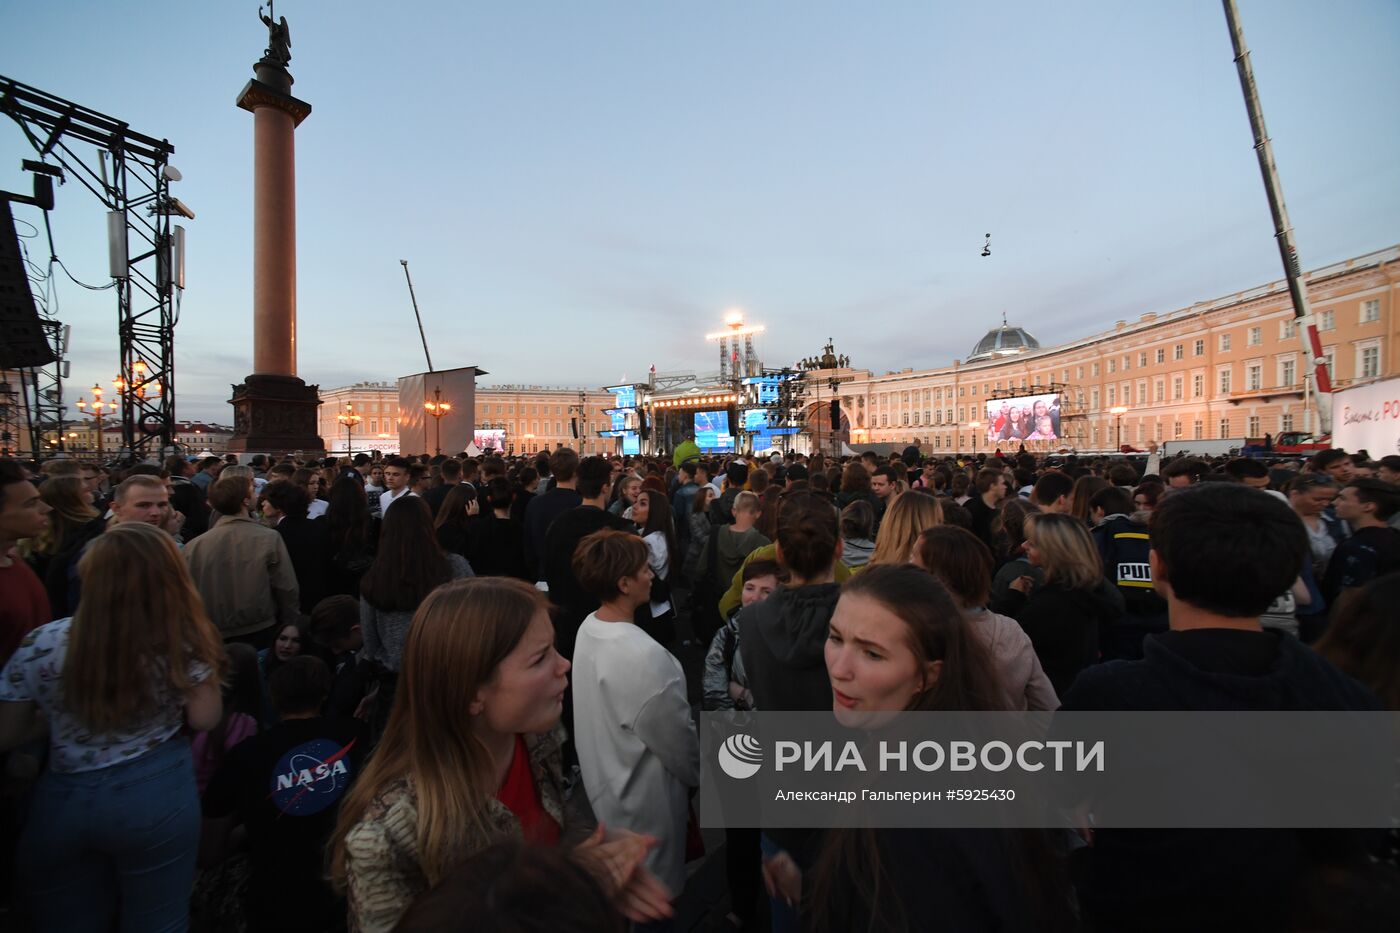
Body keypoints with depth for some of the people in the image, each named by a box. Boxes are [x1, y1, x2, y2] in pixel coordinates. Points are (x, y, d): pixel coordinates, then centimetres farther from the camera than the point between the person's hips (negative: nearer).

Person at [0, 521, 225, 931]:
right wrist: (204, 666, 2)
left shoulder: (40, 646, -13)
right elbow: (204, 718, -10)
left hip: (62, 802, 2)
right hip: (157, 796, -1)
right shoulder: (182, 642, -19)